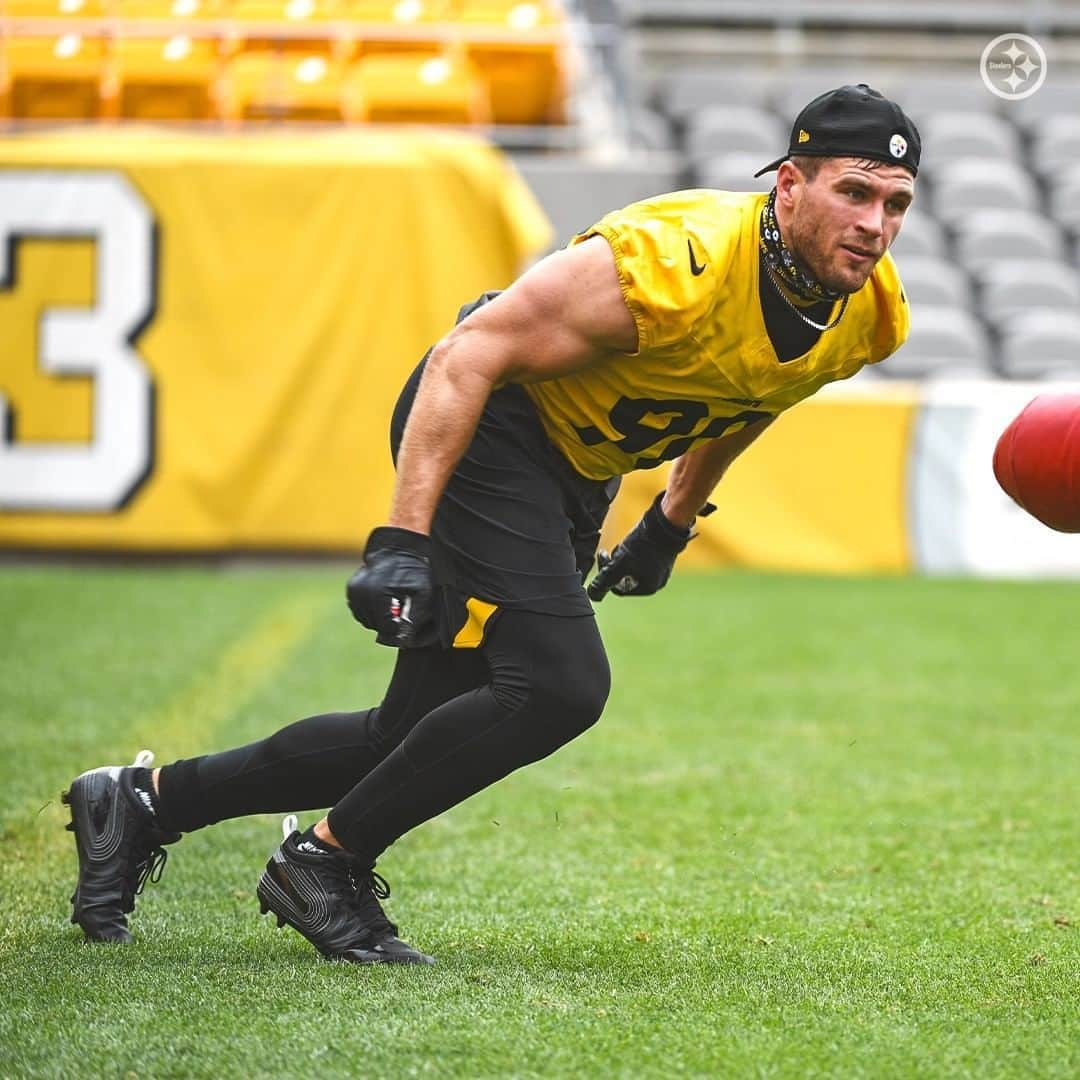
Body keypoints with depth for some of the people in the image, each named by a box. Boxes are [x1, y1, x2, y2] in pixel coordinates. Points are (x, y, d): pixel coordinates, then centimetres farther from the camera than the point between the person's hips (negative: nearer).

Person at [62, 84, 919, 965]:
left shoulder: (872, 316, -8)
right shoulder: (669, 264, -31)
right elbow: (469, 357, -26)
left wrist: (673, 523, 24)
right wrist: (402, 540, -30)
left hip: (574, 477, 8)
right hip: (487, 430, -8)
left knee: (412, 739, 7)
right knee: (558, 685, -23)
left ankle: (145, 801, 21)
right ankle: (326, 862, -6)